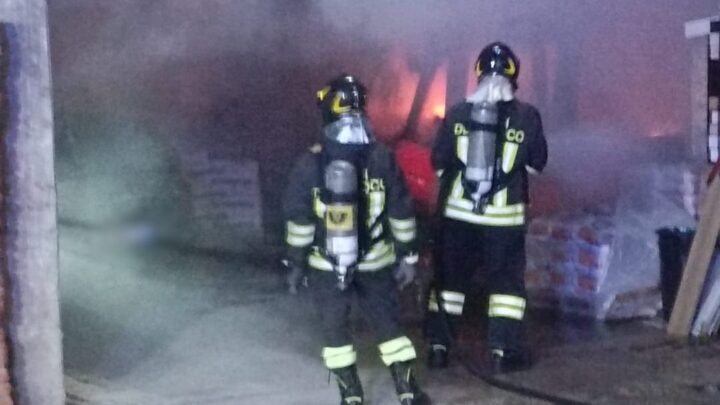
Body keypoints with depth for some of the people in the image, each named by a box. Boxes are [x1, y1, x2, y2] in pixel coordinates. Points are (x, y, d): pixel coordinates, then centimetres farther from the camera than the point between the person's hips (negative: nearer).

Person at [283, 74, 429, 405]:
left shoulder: (309, 165, -8)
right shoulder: (382, 159, -7)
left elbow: (299, 222, -4)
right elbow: (401, 215, -2)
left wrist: (295, 263, 7)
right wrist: (407, 256, 8)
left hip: (325, 266, 0)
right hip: (375, 263, 1)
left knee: (335, 329, 15)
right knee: (389, 325, 12)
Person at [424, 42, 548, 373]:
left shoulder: (457, 113, -2)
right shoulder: (526, 116, -6)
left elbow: (439, 163, 4)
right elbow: (537, 163, 5)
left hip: (457, 211, 2)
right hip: (504, 215, -2)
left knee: (450, 276, 13)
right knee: (506, 280, 10)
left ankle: (438, 346, 16)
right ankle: (502, 351, 8)